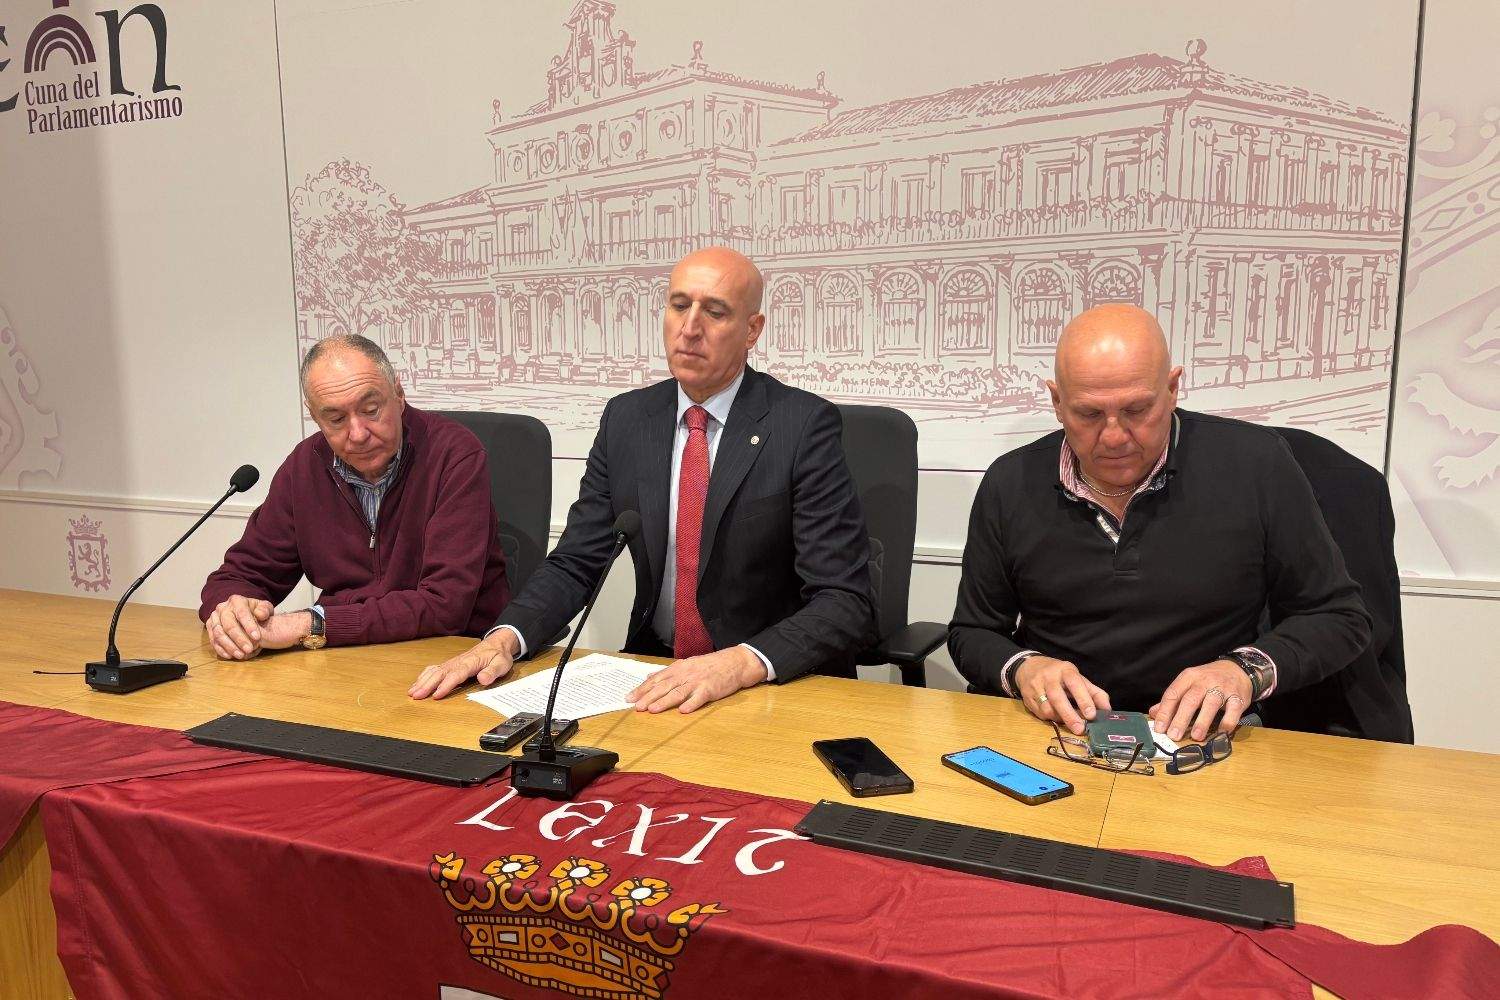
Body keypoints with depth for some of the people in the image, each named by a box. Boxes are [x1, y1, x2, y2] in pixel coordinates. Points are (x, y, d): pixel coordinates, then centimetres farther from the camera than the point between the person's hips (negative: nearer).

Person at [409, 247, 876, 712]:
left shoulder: (806, 425, -12)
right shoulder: (625, 418, 3)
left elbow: (847, 603, -17)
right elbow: (574, 562, 4)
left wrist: (741, 663, -33)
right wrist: (503, 639, -15)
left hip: (781, 686, -3)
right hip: (654, 676, 4)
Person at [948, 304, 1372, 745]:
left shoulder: (1257, 465, -6)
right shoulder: (1010, 485, -1)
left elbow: (1339, 618, 3)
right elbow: (971, 633, 9)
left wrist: (1246, 671, -16)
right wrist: (1022, 668, -13)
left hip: (1198, 738, 0)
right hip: (1058, 734, 1)